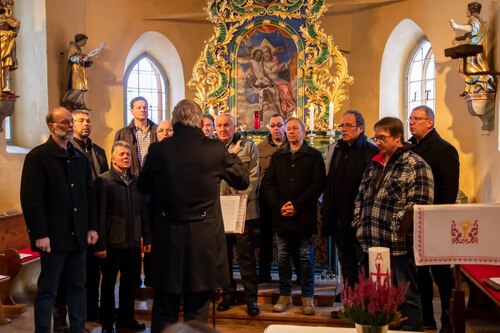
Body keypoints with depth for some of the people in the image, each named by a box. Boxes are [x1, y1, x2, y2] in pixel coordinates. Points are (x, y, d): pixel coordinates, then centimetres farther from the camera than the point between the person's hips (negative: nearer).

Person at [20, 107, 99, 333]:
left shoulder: (80, 158, 12)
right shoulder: (37, 156, -7)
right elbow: (31, 198, -13)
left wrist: (92, 227, 8)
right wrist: (40, 234, -17)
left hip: (78, 236, 6)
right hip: (54, 237, -6)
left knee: (78, 286, 13)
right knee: (47, 290, 5)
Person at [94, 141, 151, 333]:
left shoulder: (136, 181, 6)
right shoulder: (103, 181, -9)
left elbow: (143, 211, 8)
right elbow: (99, 214, -12)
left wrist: (147, 237, 7)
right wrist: (100, 244, -14)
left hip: (133, 242, 5)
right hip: (112, 243, -5)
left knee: (132, 282, 15)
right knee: (109, 283, 10)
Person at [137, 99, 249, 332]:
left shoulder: (158, 150, -7)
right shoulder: (216, 149, -10)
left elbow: (142, 187, 7)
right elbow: (243, 180, 4)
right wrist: (230, 155, 18)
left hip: (168, 237, 1)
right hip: (204, 239, -1)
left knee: (164, 313, 16)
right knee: (197, 313, 12)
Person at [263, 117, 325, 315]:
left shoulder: (314, 156, 2)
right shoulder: (277, 157, 13)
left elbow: (318, 185, -7)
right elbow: (268, 184, 7)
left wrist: (297, 205, -14)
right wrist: (280, 205, -9)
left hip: (304, 216, -3)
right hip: (281, 217, 3)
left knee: (306, 257, 5)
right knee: (283, 257, 9)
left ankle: (307, 297, 15)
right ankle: (285, 295, 21)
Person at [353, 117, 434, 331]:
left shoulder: (416, 166, -8)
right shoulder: (374, 164, 16)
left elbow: (420, 205, -16)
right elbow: (361, 196, 21)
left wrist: (396, 229, -17)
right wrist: (359, 225, 11)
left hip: (399, 244, -7)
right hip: (373, 242, 7)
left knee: (406, 296, 5)